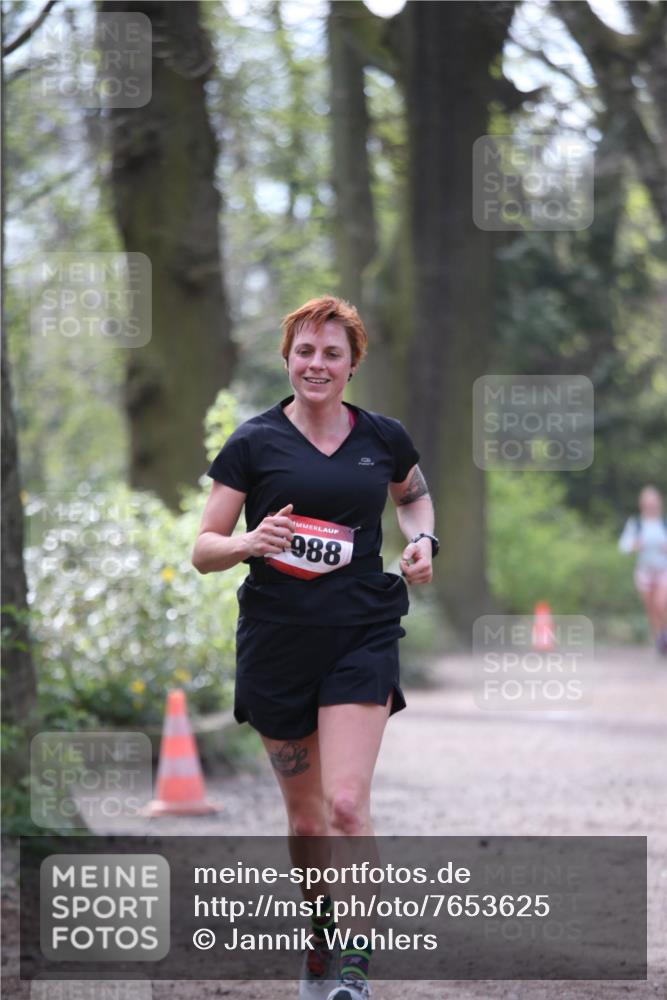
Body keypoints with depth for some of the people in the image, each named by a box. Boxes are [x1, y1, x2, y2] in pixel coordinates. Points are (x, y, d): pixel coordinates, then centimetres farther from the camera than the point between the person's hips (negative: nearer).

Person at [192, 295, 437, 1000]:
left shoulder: (384, 438, 5)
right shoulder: (254, 443, 0)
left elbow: (413, 494, 28)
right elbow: (203, 550, -1)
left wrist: (422, 540, 7)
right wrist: (250, 543, -22)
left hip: (362, 637, 0)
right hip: (277, 642, 0)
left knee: (346, 804, -16)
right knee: (304, 815, 10)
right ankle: (319, 938, 33)